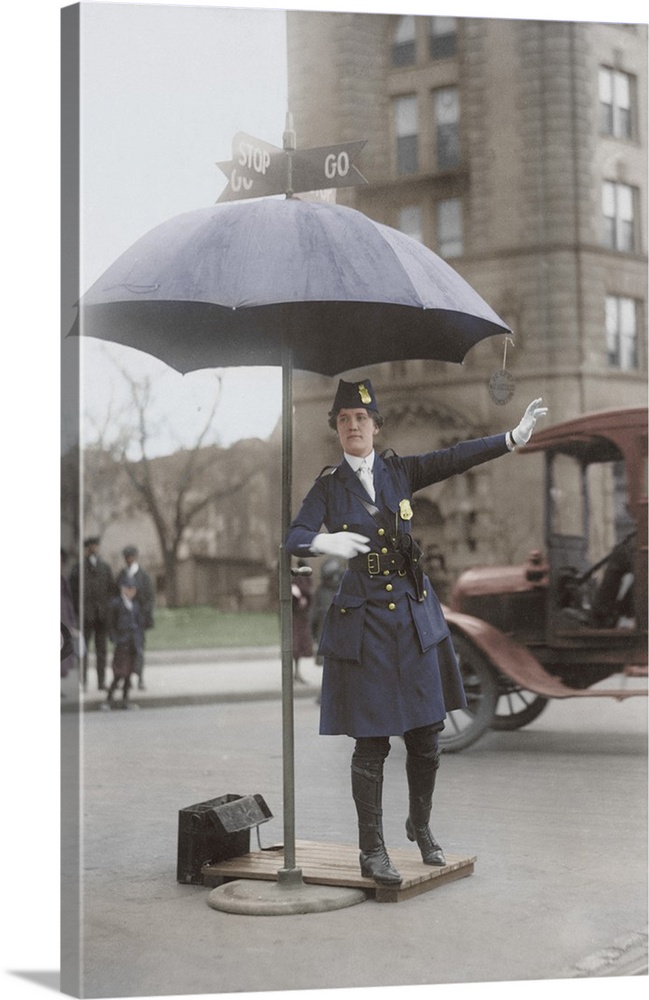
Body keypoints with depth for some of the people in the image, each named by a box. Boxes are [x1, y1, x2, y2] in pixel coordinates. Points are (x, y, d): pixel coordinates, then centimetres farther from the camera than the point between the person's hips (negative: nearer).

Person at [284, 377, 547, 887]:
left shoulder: (399, 471, 8)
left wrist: (515, 436, -12)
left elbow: (455, 458, -2)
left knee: (426, 737, 7)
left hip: (414, 619, 3)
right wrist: (324, 543, -31)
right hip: (361, 624, -2)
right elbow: (294, 538, -9)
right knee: (371, 743, -1)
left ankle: (421, 825, 31)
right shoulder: (328, 486, 2)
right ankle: (372, 851, 10)